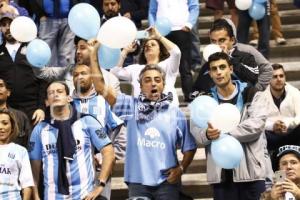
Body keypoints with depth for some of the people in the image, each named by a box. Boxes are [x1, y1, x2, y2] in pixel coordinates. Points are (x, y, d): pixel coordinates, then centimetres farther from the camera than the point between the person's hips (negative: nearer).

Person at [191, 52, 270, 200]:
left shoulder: (249, 94, 4)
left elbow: (257, 123, -11)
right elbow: (195, 129, -1)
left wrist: (225, 133, -16)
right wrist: (207, 134, -24)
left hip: (251, 168, -2)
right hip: (221, 171, 2)